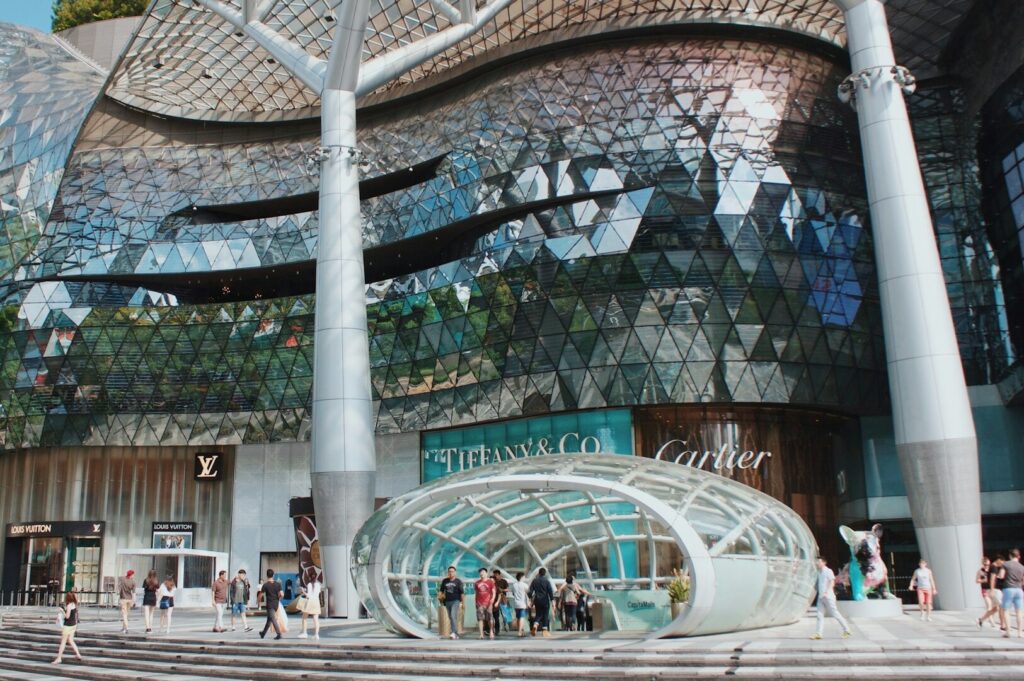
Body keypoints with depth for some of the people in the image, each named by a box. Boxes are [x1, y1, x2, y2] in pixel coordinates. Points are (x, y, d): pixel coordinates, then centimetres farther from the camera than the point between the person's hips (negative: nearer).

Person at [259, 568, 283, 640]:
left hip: (269, 604, -5)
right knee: (269, 619, 19)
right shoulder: (278, 584, -1)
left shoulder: (265, 585, -11)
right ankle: (263, 633, 32)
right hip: (276, 604, 5)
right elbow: (281, 594, -7)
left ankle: (279, 634, -17)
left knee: (273, 620, -7)